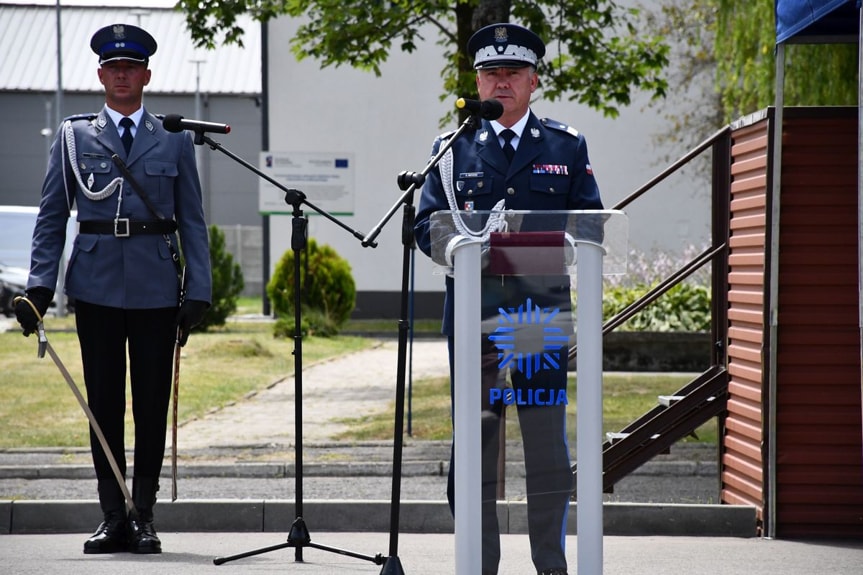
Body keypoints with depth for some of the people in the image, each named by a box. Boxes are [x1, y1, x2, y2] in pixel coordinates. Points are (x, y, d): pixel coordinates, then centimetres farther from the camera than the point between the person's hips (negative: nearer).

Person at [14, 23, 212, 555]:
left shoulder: (175, 141, 7)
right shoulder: (74, 137, 7)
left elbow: (193, 222, 7)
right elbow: (51, 217, 7)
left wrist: (199, 292, -1)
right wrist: (40, 286, -3)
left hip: (156, 289, 0)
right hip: (97, 287, 0)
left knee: (153, 405, 2)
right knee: (104, 405, 2)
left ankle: (144, 517, 10)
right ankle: (113, 519, 8)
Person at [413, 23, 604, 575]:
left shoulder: (567, 147, 13)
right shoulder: (452, 148, 12)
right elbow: (427, 227, 7)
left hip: (543, 310, 0)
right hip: (474, 312, 0)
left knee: (548, 444, 0)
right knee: (474, 446, 0)